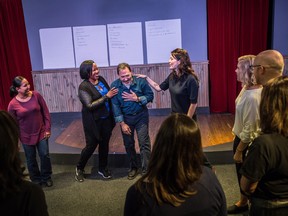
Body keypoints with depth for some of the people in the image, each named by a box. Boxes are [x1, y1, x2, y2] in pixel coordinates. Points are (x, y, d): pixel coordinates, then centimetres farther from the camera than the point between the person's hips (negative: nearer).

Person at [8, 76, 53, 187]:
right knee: (31, 159, 12)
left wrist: (48, 129, -5)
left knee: (45, 155, 5)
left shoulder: (36, 95, -11)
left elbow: (45, 112, -4)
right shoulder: (13, 104, -14)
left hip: (41, 132, 1)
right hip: (26, 136, -1)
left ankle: (46, 177, 27)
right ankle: (36, 179, 34)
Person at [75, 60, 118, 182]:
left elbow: (109, 94, 15)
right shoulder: (84, 87, -16)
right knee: (91, 146, 5)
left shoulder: (101, 79, 2)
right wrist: (106, 96, -24)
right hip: (93, 122, -5)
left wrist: (114, 93, -5)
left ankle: (103, 168, 34)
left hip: (106, 119, 6)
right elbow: (90, 105, -23)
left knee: (104, 144, 15)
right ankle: (79, 168, 29)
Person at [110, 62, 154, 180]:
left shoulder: (141, 81, -16)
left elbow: (150, 96, -8)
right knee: (128, 144, 10)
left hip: (141, 116, -1)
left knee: (144, 142, -5)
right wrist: (122, 123, -13)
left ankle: (146, 169, 6)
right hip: (125, 117, 2)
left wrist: (136, 98, -24)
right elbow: (115, 105, -12)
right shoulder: (115, 85, -14)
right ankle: (133, 167, 29)